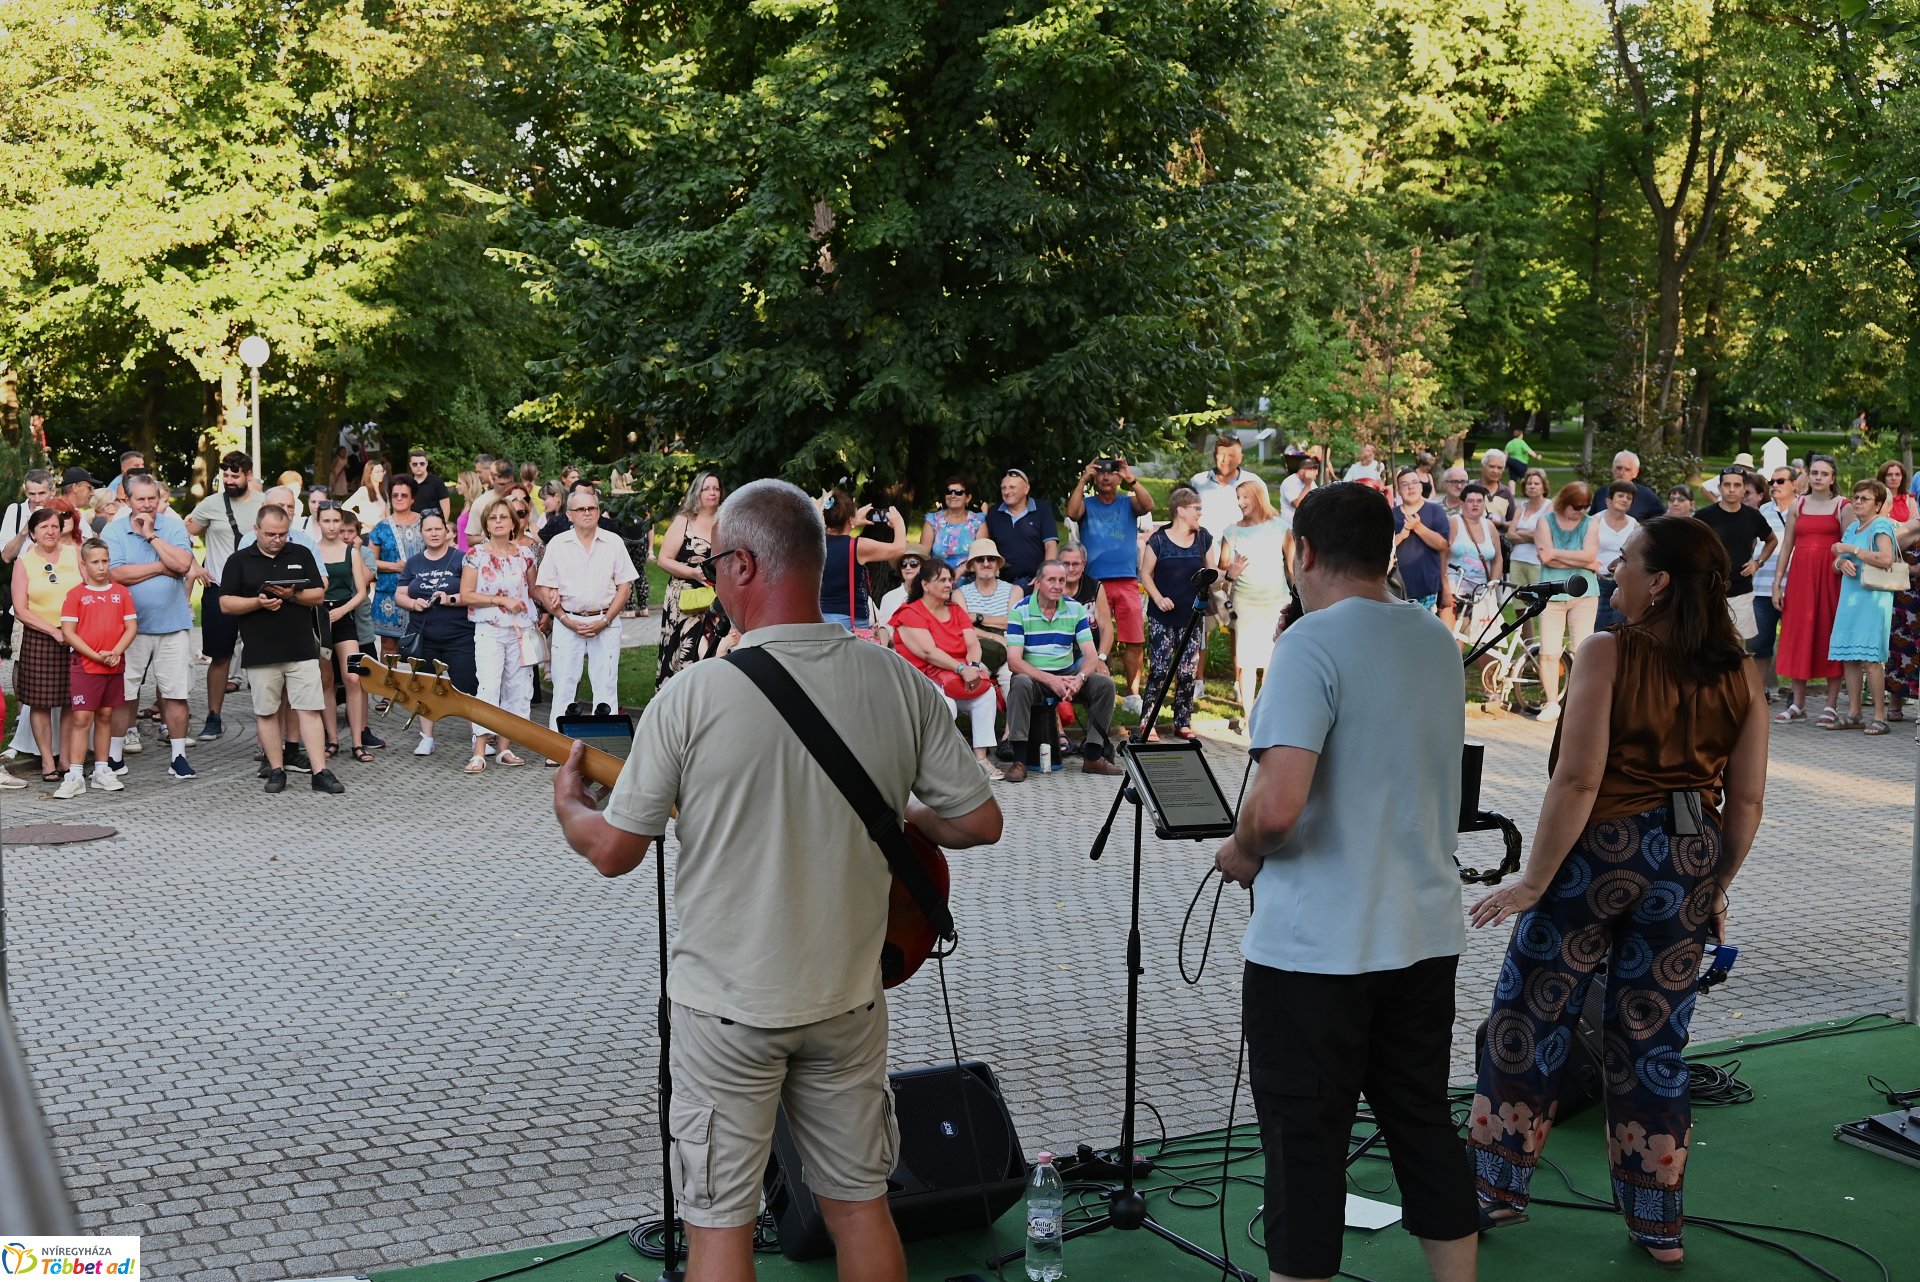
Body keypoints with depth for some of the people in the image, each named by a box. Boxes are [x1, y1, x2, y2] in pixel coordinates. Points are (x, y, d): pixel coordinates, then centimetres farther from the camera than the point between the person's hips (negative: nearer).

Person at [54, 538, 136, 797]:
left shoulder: (121, 592, 6)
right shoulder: (75, 594, -3)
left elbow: (131, 627, 3)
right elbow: (68, 632, -7)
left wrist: (115, 652, -13)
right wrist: (96, 655, -15)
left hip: (113, 666, 3)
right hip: (84, 666, -3)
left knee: (105, 717, 11)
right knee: (81, 718, -6)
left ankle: (102, 771, 19)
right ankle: (75, 776, -5)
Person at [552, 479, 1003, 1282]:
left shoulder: (692, 695, -16)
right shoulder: (902, 685, -7)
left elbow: (614, 852, -9)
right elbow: (980, 822, -1)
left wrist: (568, 807, 13)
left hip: (729, 1005, -3)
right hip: (849, 998, 4)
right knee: (859, 1201, 18)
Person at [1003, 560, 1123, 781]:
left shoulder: (1076, 609, 4)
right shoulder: (1021, 611, -6)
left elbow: (1091, 655, -1)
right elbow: (1014, 661, -14)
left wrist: (1080, 678, -25)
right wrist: (1050, 680, -27)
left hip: (1067, 675, 3)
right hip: (1034, 675, -3)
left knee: (1104, 682, -20)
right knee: (1021, 683, -37)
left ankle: (1093, 756, -11)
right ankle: (1019, 760, -32)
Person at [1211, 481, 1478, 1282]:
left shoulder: (1312, 643, -16)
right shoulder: (1438, 640, 7)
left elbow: (1279, 805, -27)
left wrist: (1240, 851, -6)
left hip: (1315, 944, -7)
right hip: (1426, 933, 7)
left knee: (1305, 1143, 4)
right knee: (1423, 1125, 16)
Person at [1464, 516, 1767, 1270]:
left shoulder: (1609, 654, -14)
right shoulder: (1739, 672, 1)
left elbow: (1577, 781, -18)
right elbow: (1747, 800, 3)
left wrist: (1535, 880, -12)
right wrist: (1717, 886, 15)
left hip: (1602, 850, -5)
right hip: (1688, 860, 5)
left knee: (1528, 1021, 11)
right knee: (1654, 1043, 15)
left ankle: (1494, 1189, 21)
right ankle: (1658, 1226, 23)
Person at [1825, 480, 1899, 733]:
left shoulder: (1881, 525, -6)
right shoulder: (1851, 528, 18)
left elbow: (1886, 560, -21)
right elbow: (1835, 564, 21)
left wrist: (1852, 550, -15)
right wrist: (1842, 562, -3)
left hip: (1872, 598, -8)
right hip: (1849, 598, 8)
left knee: (1870, 658, -11)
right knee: (1848, 657, 6)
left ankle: (1880, 717, -7)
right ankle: (1853, 714, 12)